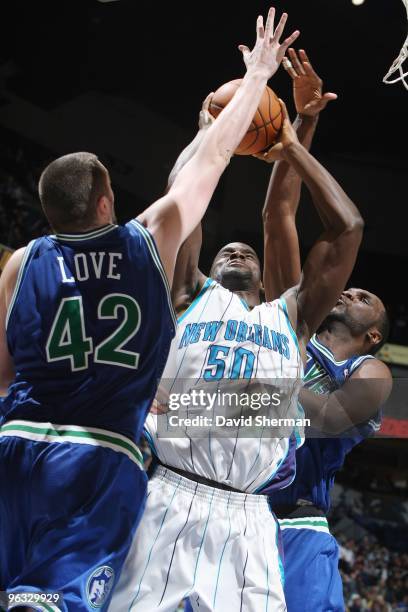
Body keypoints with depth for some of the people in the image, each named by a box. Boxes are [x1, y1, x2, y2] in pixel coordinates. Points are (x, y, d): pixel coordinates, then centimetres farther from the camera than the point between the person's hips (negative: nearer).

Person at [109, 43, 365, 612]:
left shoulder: (291, 314, 23)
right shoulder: (190, 298, 19)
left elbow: (347, 228, 18)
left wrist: (291, 147, 22)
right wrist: (211, 130, 22)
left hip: (249, 519, 2)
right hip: (169, 499, -2)